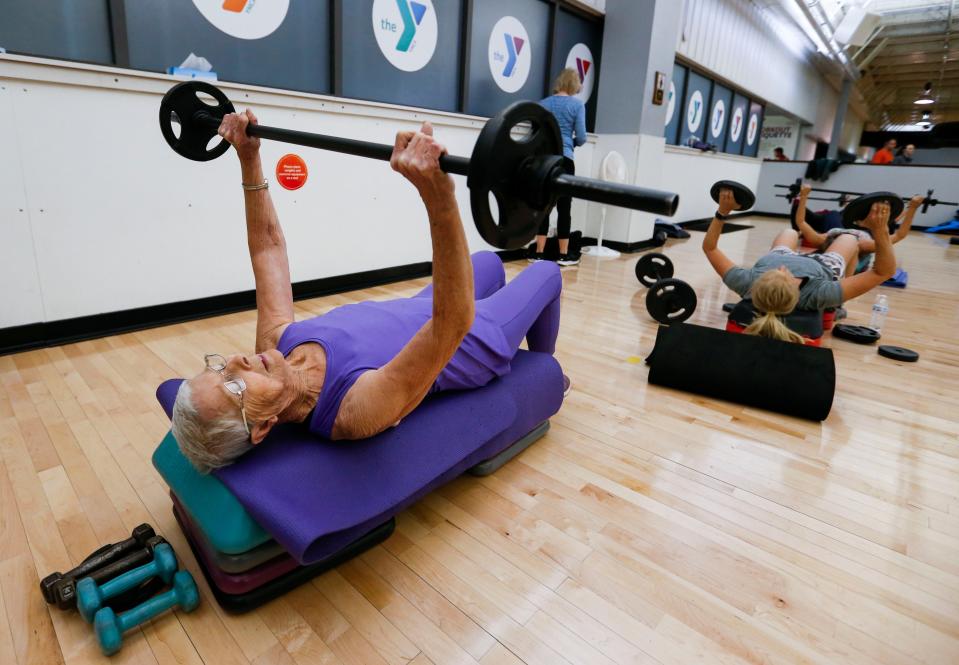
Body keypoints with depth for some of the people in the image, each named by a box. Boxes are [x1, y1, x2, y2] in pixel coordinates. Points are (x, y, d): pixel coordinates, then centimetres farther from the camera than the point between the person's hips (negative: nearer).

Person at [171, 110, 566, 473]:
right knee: (547, 272, 16)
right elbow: (453, 321, -57)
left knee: (489, 259, 28)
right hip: (479, 341, -6)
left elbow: (268, 245, -13)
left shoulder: (276, 342, -22)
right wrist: (437, 194, -69)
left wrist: (248, 158, -16)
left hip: (416, 312, 6)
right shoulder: (359, 410, -44)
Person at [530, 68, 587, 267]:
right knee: (564, 208, 2)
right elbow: (581, 138, -3)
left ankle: (538, 253, 4)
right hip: (563, 159, -3)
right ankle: (564, 255, 9)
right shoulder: (577, 105, 1)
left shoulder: (542, 104, 11)